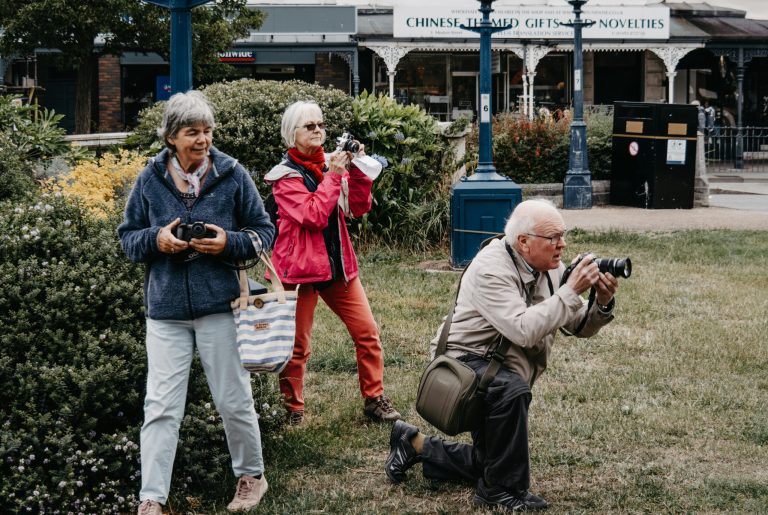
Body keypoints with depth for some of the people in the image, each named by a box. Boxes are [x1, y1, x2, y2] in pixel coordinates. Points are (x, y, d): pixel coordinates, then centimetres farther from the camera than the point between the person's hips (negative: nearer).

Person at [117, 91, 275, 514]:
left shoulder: (233, 175, -2)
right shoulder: (150, 180, 2)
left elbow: (264, 232, 5)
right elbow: (128, 236, 10)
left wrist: (229, 243, -15)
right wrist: (156, 240, -11)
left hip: (220, 304, -1)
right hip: (166, 309, 1)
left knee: (234, 401, 9)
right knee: (161, 407, -2)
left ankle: (251, 477, 31)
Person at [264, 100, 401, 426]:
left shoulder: (333, 163, 9)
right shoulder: (285, 176, -8)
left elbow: (359, 208, 3)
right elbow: (313, 216, -20)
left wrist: (357, 170, -9)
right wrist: (334, 176, -18)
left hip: (338, 264, 6)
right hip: (299, 267, -5)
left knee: (367, 332, 2)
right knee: (296, 345, 0)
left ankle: (373, 399, 14)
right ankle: (292, 410, 13)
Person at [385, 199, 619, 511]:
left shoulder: (549, 268, -2)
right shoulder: (492, 270, -25)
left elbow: (579, 326, -2)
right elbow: (524, 331, -37)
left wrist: (602, 304, -22)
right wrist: (571, 290, -34)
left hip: (502, 372, 9)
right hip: (467, 364, -9)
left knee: (490, 463, 15)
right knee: (511, 390, -39)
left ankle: (415, 445, 34)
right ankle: (503, 491, -22)